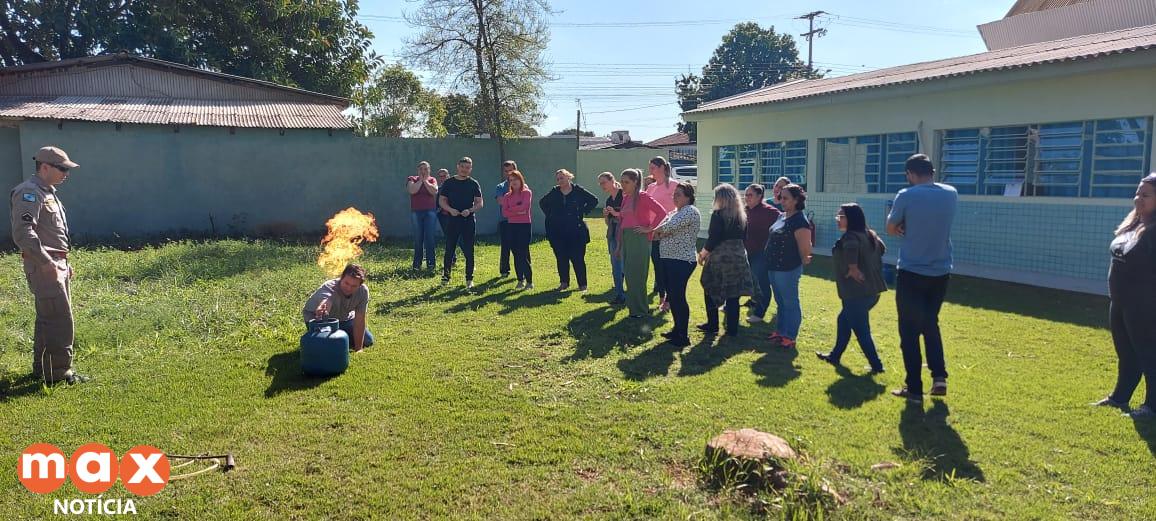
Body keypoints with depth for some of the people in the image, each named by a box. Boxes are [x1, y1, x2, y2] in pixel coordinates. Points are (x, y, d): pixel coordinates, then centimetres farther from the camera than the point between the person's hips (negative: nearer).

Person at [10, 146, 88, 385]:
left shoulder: (48, 193, 18)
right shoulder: (28, 193, -13)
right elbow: (23, 233, -24)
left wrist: (64, 262, 21)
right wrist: (45, 262, -24)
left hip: (57, 264, 10)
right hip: (43, 266, -10)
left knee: (48, 318, 16)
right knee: (60, 320, -10)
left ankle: (42, 368, 27)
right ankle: (59, 372, -5)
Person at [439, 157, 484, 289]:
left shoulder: (474, 184, 4)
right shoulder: (449, 183, 5)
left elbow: (479, 203, 3)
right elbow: (441, 200, 7)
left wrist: (470, 210, -15)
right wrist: (450, 209, -12)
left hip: (469, 220, 0)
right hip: (452, 220, 0)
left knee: (469, 251, 2)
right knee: (449, 249, 3)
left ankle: (469, 279, 9)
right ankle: (446, 276, 13)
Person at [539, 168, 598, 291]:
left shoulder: (578, 190, -2)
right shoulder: (554, 192, 7)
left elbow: (594, 200, 3)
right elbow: (542, 203, 23)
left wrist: (583, 212, -2)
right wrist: (550, 215, 10)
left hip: (576, 231, -3)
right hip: (558, 232, 3)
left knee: (577, 258, -1)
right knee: (561, 258, 6)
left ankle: (582, 284, 7)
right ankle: (564, 282, 18)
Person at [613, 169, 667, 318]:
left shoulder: (643, 197, -8)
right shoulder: (625, 198, 14)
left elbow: (661, 213, -16)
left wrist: (649, 228, -13)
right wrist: (619, 246, 14)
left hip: (639, 238, -7)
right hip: (625, 238, 8)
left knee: (636, 274, -4)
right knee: (628, 273, 9)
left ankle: (640, 309, 5)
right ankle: (633, 306, 18)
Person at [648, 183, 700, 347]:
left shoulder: (690, 211, -11)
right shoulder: (674, 212, 18)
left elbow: (670, 227, -23)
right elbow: (662, 231, 12)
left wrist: (656, 230, -5)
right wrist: (659, 233, -11)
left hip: (682, 261, -9)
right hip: (669, 260, 9)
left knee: (678, 297, -6)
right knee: (672, 296, 15)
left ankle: (683, 336, 2)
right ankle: (677, 329, 28)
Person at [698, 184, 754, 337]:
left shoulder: (718, 215, -11)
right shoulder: (742, 216, 7)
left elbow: (713, 239, -13)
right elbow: (742, 238, 11)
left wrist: (703, 254, 0)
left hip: (720, 257, -5)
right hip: (739, 257, 6)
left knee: (711, 291, 10)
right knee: (733, 294, 8)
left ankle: (712, 325, 15)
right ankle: (732, 328, 12)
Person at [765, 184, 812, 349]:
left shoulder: (800, 221, -18)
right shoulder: (782, 216, 10)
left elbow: (805, 246, -18)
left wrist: (803, 261, -3)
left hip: (788, 269, -9)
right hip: (774, 267, 9)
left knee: (790, 303, 2)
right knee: (780, 302, 19)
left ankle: (790, 337, 10)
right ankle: (780, 331, 31)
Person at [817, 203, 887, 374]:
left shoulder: (850, 236, -18)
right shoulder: (869, 234, 11)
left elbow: (851, 248, -41)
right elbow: (882, 248, 27)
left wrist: (853, 268, -28)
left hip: (856, 291, -10)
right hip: (871, 289, 10)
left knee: (861, 329, 2)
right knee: (843, 320, 21)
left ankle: (876, 365, 8)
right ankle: (835, 356, 31)